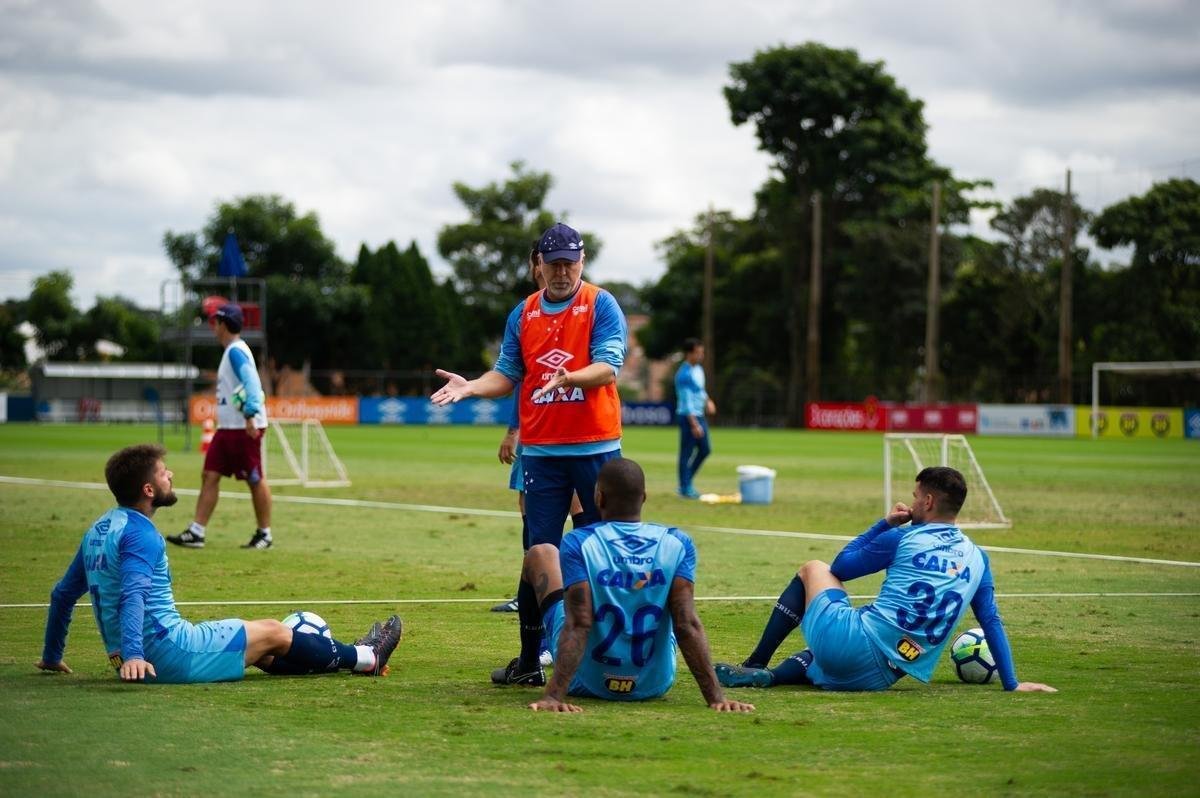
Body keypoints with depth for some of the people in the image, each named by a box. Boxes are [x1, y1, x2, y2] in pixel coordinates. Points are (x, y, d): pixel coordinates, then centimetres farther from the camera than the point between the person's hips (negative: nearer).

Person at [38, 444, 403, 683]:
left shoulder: (98, 530, 11)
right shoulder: (140, 534, -18)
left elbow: (62, 594, 18)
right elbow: (133, 595, -32)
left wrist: (51, 656, 27)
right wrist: (133, 655, -43)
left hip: (145, 658, 9)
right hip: (168, 653, -9)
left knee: (261, 651, 22)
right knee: (273, 633, 8)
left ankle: (348, 656, 34)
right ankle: (364, 658, 24)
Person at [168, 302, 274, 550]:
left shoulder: (236, 351, -13)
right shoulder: (232, 351, 17)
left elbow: (251, 382, -26)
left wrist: (250, 415, -34)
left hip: (244, 428, -10)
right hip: (227, 427, 10)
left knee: (256, 480, -1)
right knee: (210, 475, 5)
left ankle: (264, 534, 8)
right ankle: (196, 532, 4)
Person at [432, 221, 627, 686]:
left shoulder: (601, 306, -1)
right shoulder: (523, 314, 11)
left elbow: (608, 366, -13)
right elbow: (506, 375, 13)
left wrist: (568, 377, -31)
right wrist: (471, 387, -6)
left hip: (596, 449, -3)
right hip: (541, 452, 3)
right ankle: (530, 661, 6)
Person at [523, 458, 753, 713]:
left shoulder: (578, 543, -17)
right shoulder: (677, 544, -12)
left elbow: (578, 625, -26)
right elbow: (688, 625, -19)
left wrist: (553, 696, -30)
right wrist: (716, 697, -19)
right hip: (654, 686, 2)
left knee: (542, 553, 19)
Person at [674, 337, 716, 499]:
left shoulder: (698, 369, 10)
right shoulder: (684, 374, -19)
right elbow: (687, 401, -21)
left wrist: (707, 401, 7)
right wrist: (694, 425, -23)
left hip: (699, 415, 9)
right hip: (688, 417, -9)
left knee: (705, 449, 13)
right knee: (687, 453, -3)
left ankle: (687, 482, 23)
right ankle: (685, 489, 3)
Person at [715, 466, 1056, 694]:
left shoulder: (902, 539, -1)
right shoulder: (977, 558, 11)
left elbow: (840, 567, 11)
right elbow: (992, 623, 14)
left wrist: (885, 523, 19)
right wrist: (1011, 684, 21)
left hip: (855, 643, -5)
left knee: (813, 569, 23)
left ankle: (755, 665, 21)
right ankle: (772, 676, 6)